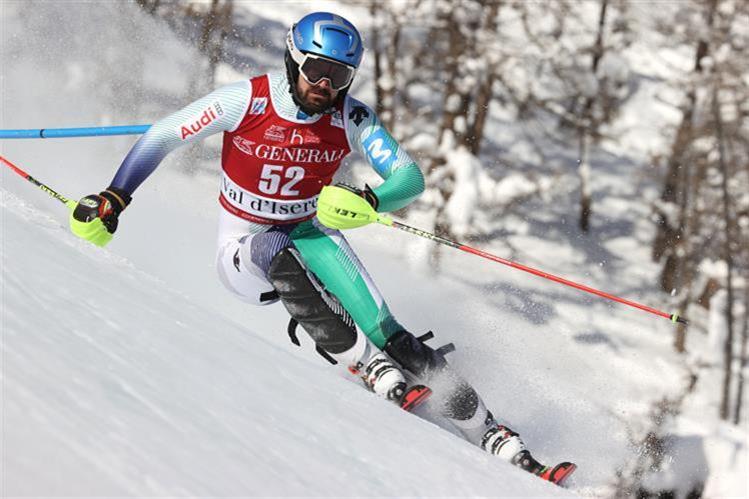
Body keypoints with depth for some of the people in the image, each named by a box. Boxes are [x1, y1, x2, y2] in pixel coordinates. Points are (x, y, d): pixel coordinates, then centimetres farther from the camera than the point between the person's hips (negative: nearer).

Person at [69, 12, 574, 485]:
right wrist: (113, 201, -15)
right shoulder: (245, 100, -20)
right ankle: (367, 364, -33)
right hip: (244, 247, -1)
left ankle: (493, 436, -13)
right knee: (278, 255, -40)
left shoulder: (352, 118, -15)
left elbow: (411, 177, -21)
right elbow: (160, 138, -11)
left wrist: (370, 202, -42)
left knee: (390, 335, -17)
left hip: (309, 234, 1)